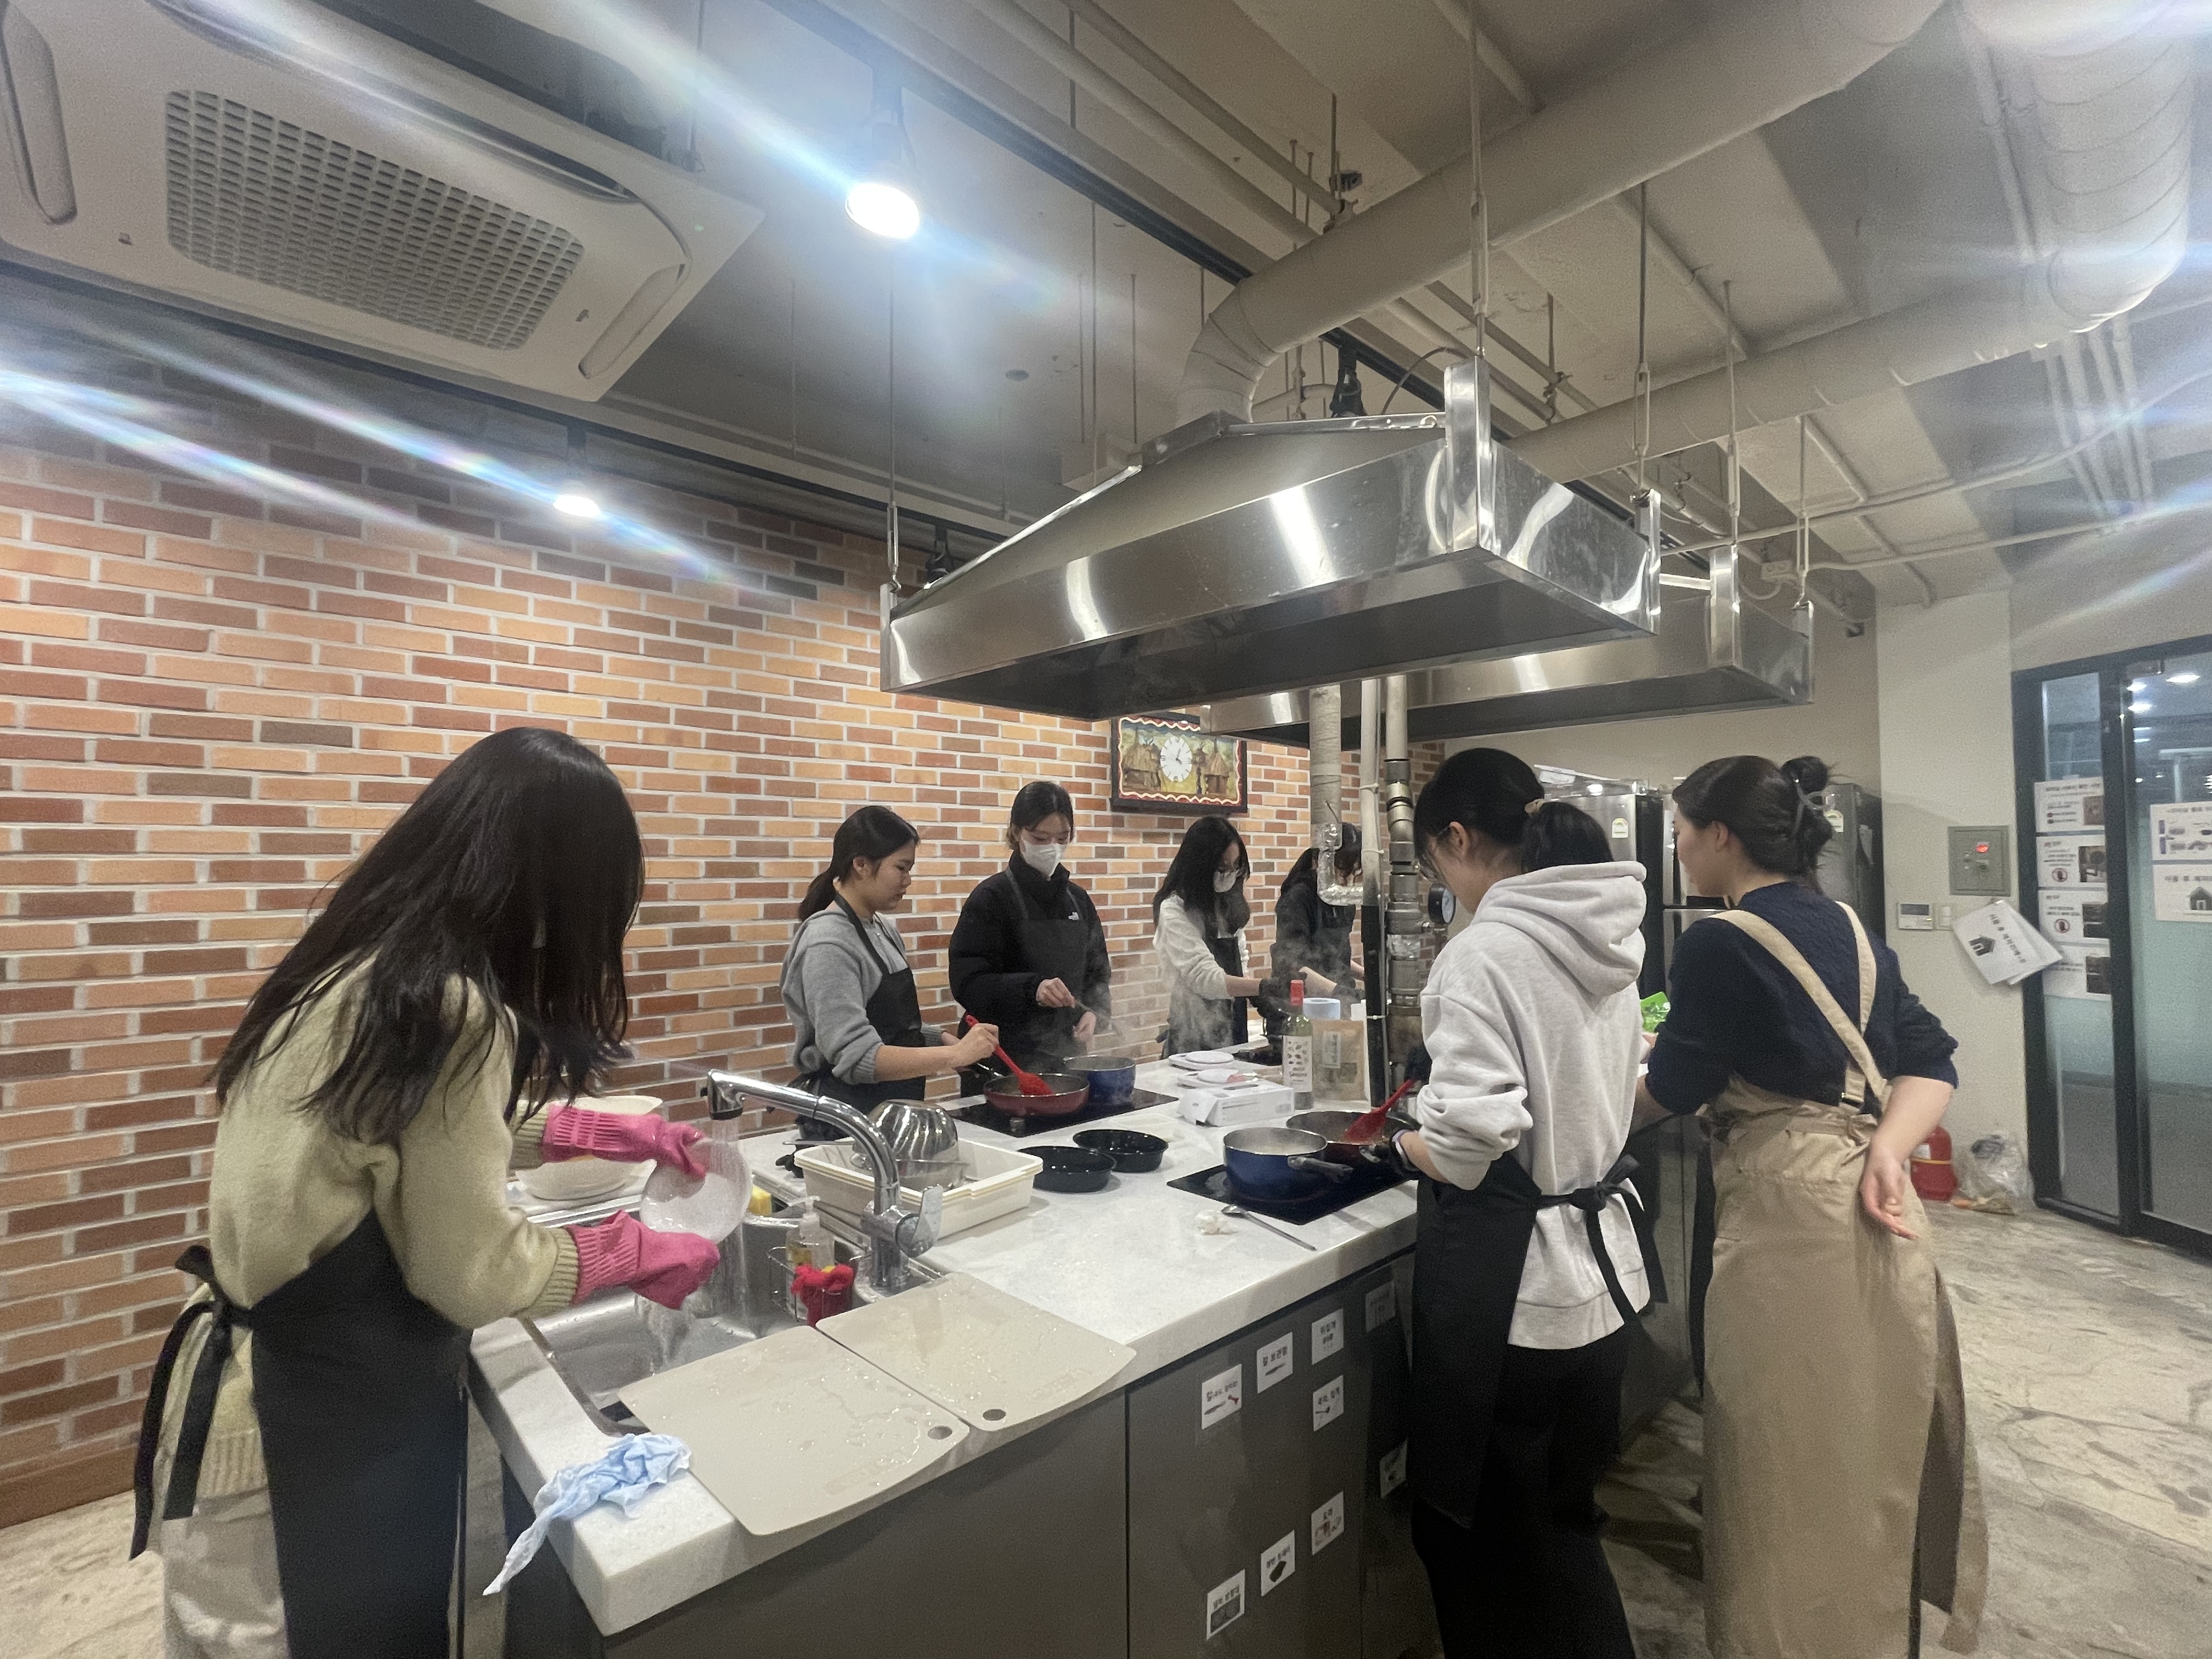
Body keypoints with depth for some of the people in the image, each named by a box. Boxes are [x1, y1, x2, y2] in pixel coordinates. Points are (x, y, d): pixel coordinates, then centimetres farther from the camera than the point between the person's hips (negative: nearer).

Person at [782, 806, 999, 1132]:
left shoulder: (884, 931, 7)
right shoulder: (828, 943, -19)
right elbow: (857, 1057, -26)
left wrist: (943, 1039, -3)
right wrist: (955, 1055, -28)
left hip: (897, 1116, 8)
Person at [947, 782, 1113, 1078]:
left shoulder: (1078, 900, 8)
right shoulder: (992, 898, -9)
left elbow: (1098, 973, 14)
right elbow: (967, 982, -16)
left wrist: (1094, 1013, -6)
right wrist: (1032, 988, -31)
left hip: (1067, 1054, 5)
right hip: (1005, 1061, -5)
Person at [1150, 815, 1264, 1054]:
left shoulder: (1230, 904, 9)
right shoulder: (1175, 911, -15)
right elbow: (1206, 979, -24)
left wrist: (1260, 999, -3)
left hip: (1234, 1033, 7)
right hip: (1195, 1040, -7)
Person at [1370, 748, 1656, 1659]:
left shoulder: (1483, 952, -22)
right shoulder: (1608, 939, 3)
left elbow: (1470, 1146, -26)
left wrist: (1399, 1144, -6)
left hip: (1509, 1283, -8)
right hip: (1600, 1264, 8)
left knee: (1473, 1527, 16)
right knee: (1565, 1522, 26)